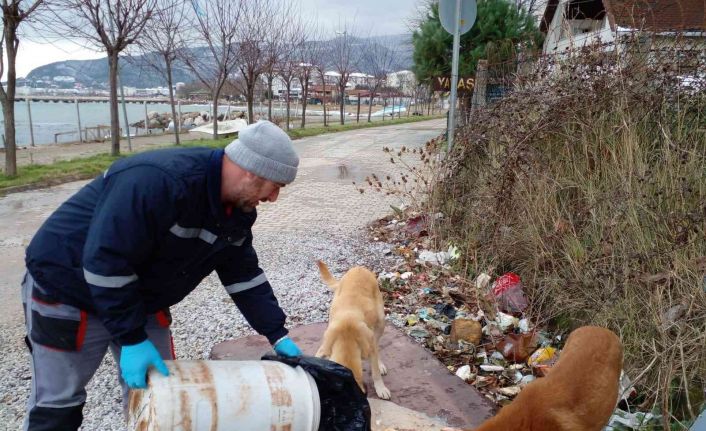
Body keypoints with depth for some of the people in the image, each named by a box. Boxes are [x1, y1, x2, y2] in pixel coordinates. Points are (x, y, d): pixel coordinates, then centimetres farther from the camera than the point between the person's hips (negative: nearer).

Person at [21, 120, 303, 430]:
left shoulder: (238, 209, -7)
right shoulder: (159, 181, -35)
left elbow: (244, 275, 2)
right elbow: (105, 262, -33)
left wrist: (277, 335, -1)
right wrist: (131, 338, -27)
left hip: (140, 300, 7)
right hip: (66, 290, -7)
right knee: (59, 403, 4)